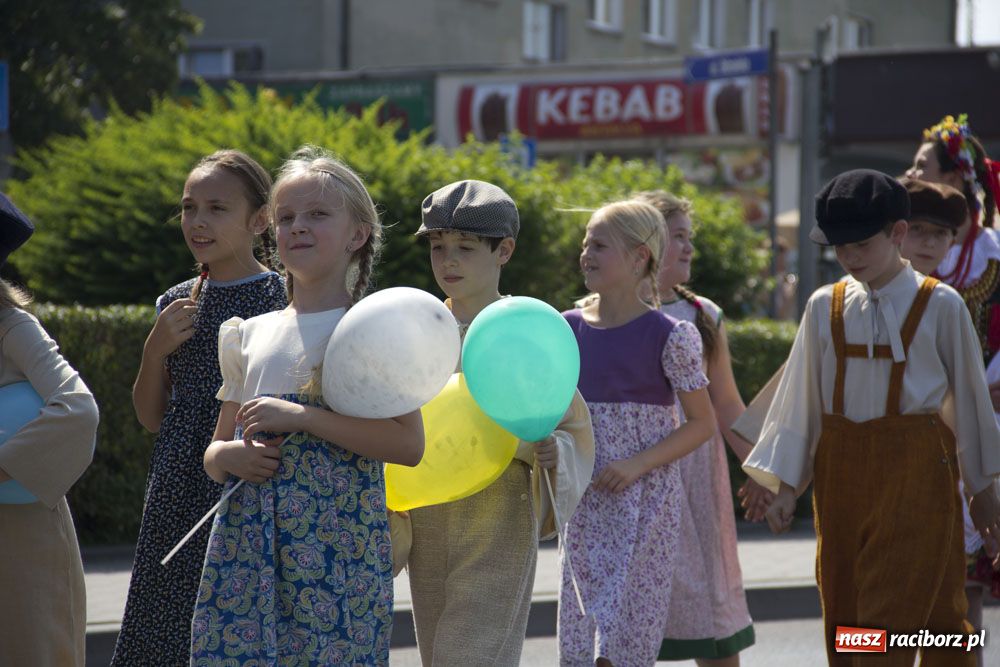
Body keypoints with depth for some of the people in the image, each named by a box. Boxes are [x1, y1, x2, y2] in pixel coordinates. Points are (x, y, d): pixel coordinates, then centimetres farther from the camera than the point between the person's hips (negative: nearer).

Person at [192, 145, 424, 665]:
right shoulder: (249, 335, 15)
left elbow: (409, 443, -11)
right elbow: (217, 449, 21)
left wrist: (301, 417, -15)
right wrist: (227, 456, -3)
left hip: (340, 540, -4)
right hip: (246, 535, 4)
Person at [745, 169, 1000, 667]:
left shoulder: (940, 305, -4)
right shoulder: (825, 308, 4)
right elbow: (802, 401, 9)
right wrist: (786, 486, 7)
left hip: (914, 473, -4)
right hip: (841, 472, 4)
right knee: (842, 613, 8)